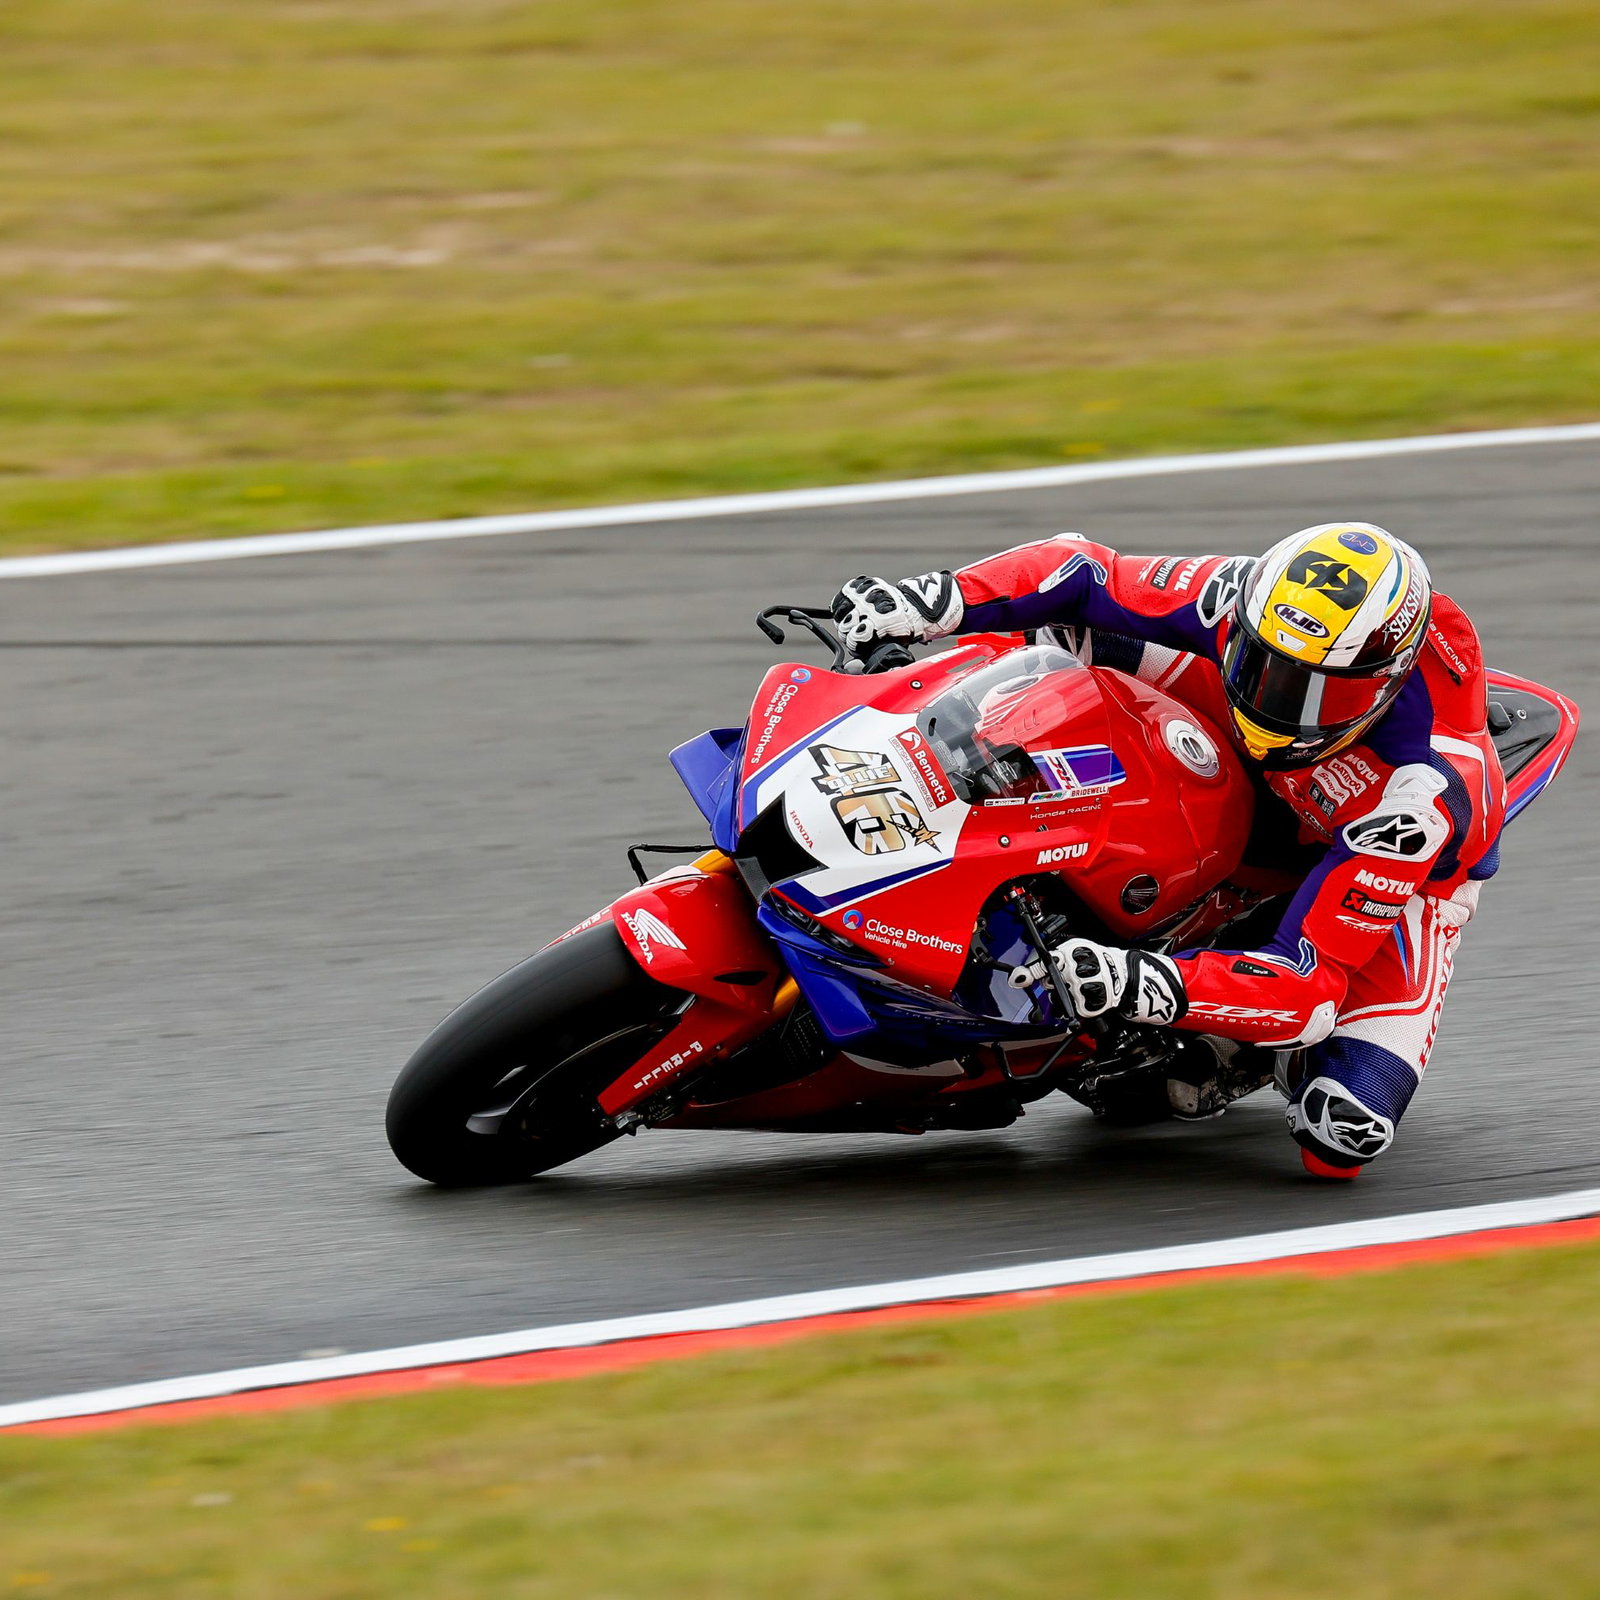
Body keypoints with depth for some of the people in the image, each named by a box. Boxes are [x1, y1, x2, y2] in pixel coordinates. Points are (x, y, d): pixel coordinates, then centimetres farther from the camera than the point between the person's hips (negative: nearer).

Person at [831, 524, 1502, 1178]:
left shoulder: (1423, 795, -45)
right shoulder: (1248, 597, -34)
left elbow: (1310, 984, -46)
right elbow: (1084, 574, -21)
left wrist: (1147, 986, -62)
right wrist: (933, 602, -39)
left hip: (1411, 872, -4)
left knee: (1345, 1134, -27)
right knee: (1078, 615, -13)